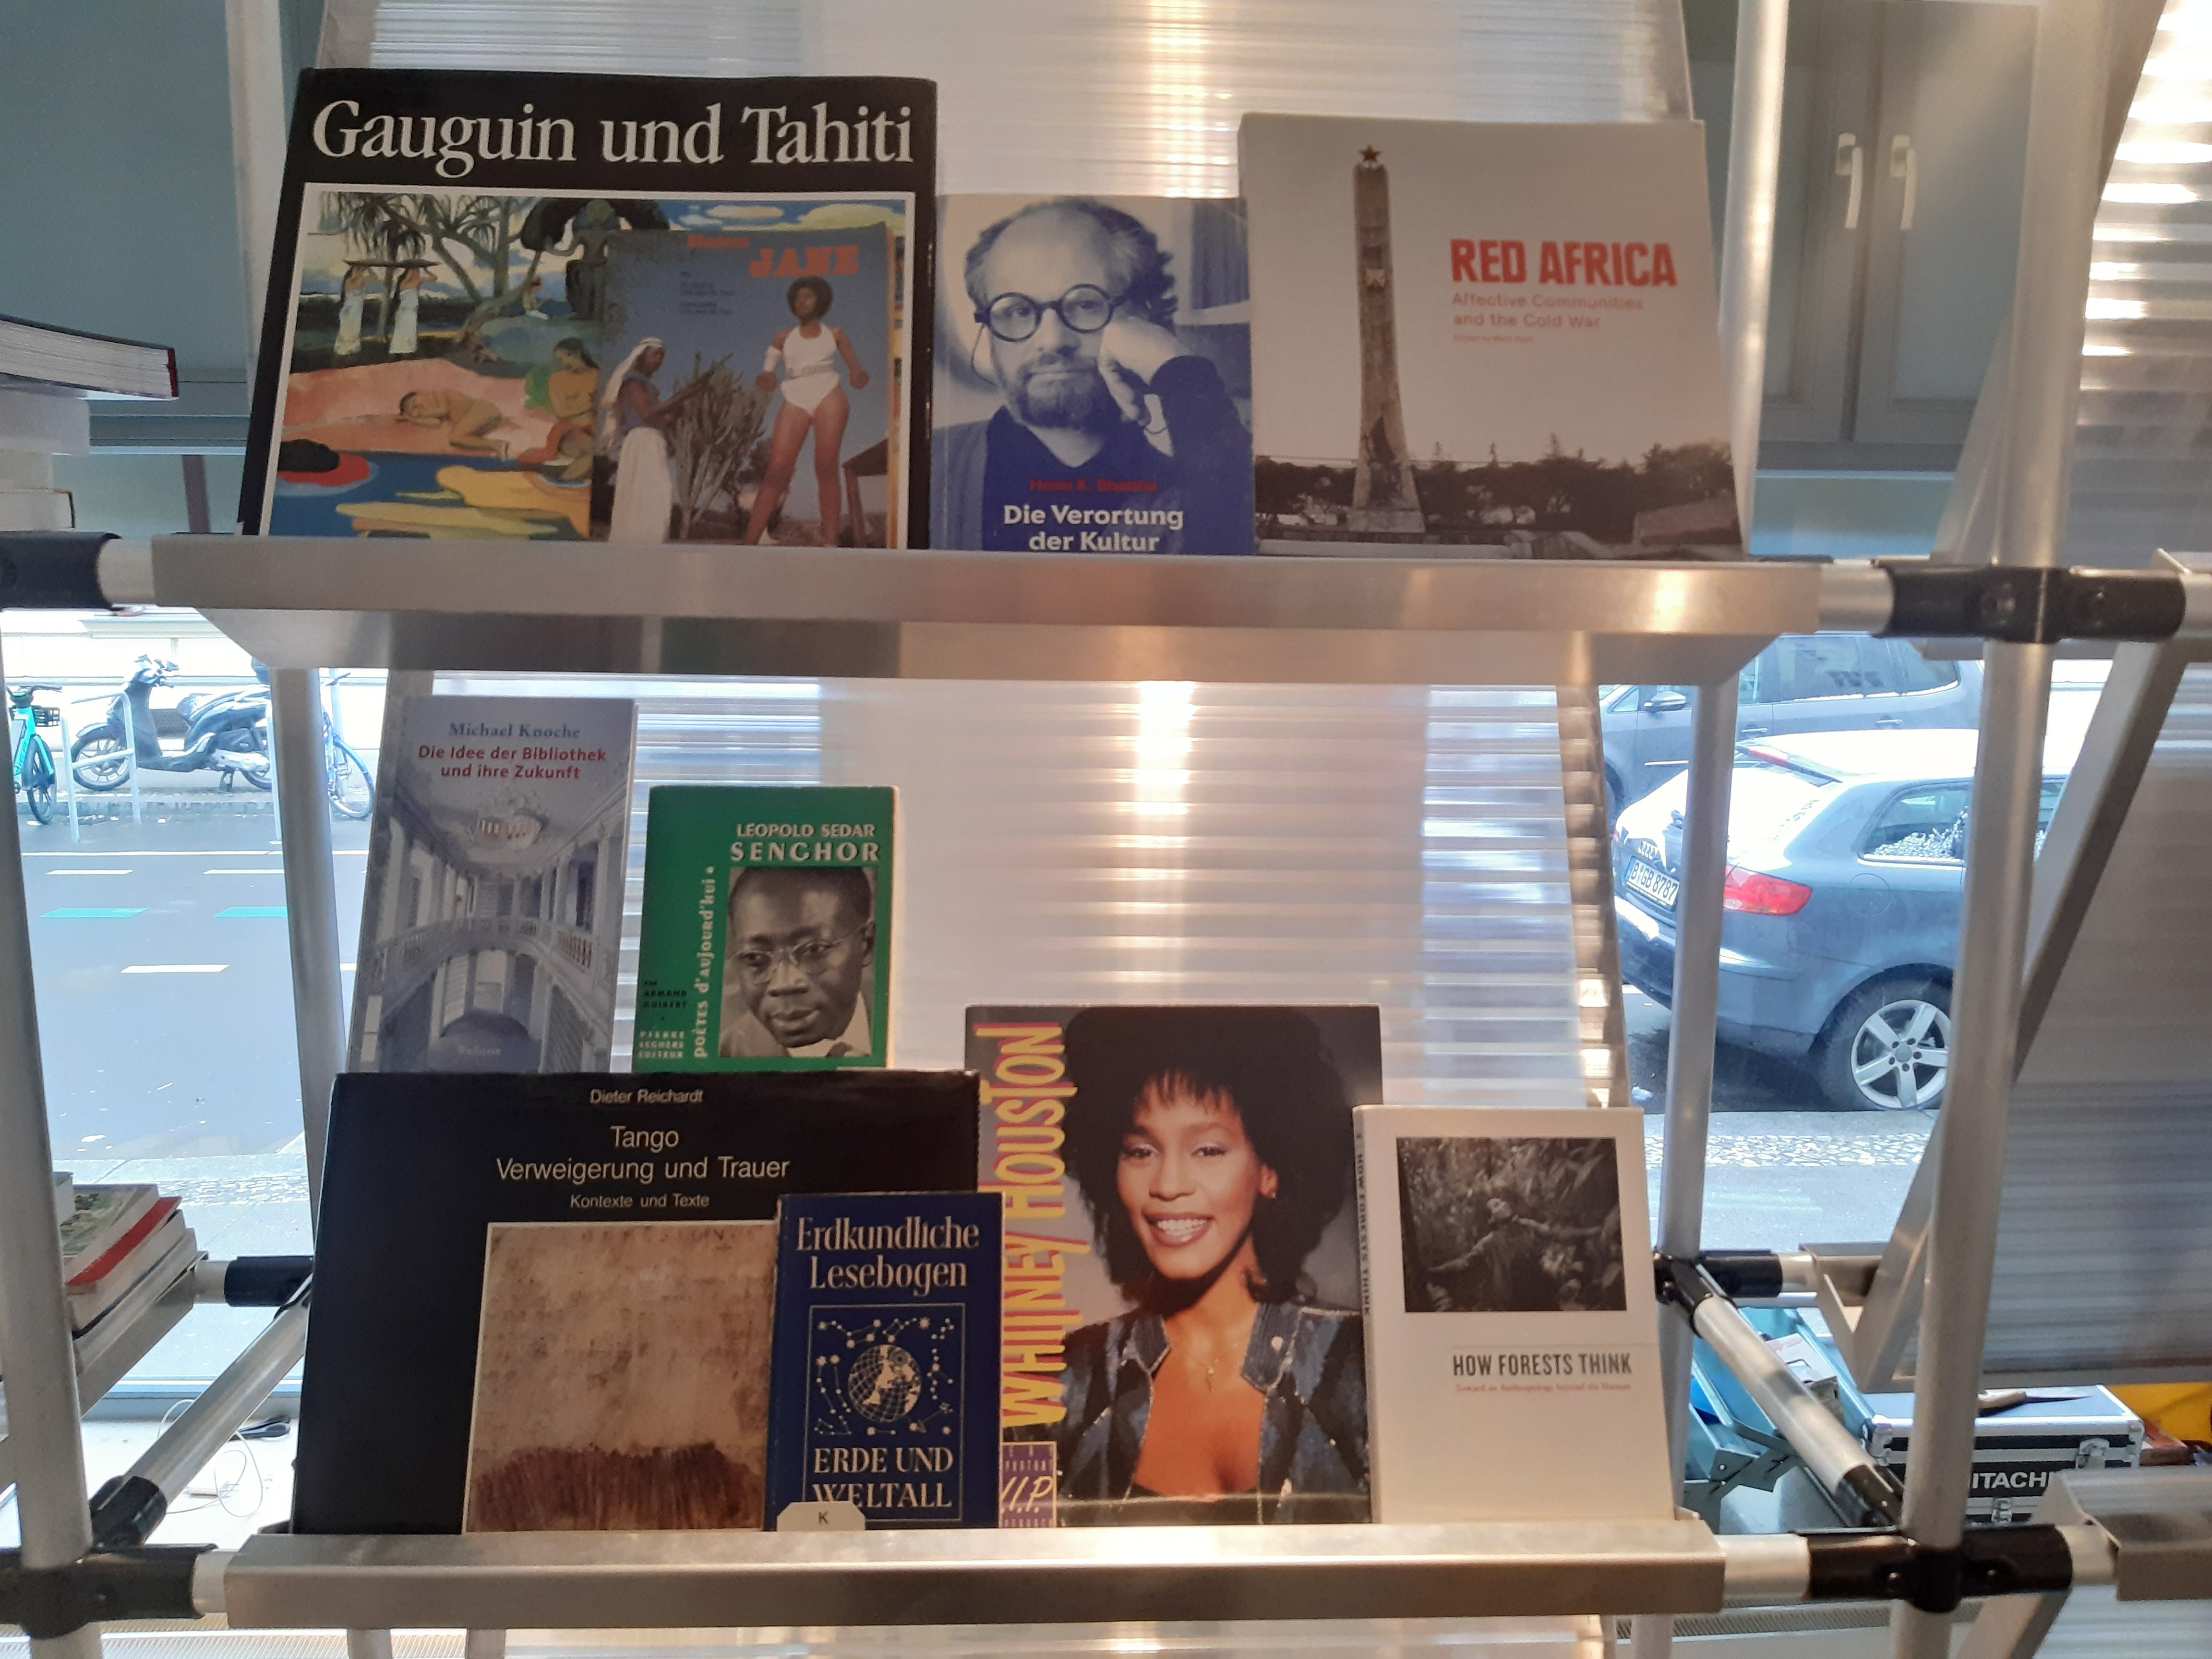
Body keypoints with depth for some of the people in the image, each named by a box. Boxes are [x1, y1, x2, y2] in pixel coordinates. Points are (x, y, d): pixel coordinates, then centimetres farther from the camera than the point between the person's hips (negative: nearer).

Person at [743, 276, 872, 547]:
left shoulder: (834, 334, 19)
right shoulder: (785, 337, 23)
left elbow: (853, 363, 6)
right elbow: (767, 371, 13)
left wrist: (859, 375, -19)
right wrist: (765, 378, -12)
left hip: (828, 395, -1)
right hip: (795, 401, 1)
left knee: (826, 469, -10)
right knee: (777, 471, -11)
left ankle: (831, 541, -12)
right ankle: (750, 540, -13)